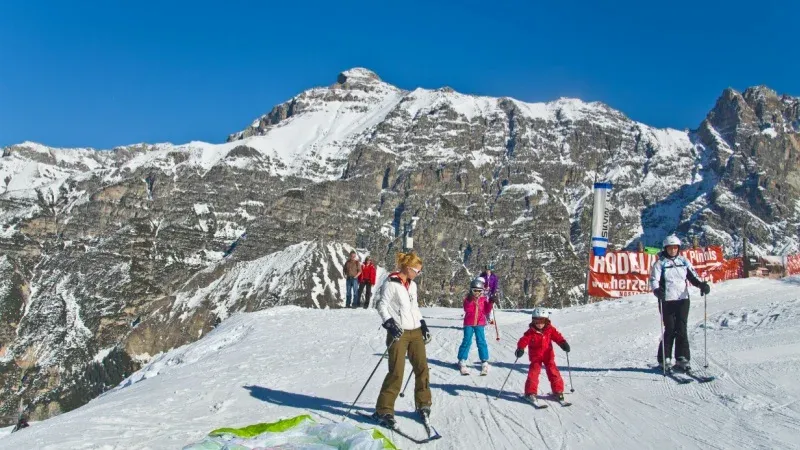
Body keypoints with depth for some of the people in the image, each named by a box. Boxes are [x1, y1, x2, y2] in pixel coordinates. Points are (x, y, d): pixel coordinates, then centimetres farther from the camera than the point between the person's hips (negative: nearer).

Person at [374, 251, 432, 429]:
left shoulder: (412, 285, 15)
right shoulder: (391, 283, -9)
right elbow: (381, 305, -12)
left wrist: (423, 324, 17)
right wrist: (389, 323, -23)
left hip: (415, 331, 7)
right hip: (398, 332, -7)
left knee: (422, 367, 8)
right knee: (396, 372, -9)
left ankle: (423, 405, 24)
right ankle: (383, 410, 1)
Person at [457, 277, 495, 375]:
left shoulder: (484, 299, 4)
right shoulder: (468, 298, 0)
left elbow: (487, 311, 1)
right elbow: (467, 310, -13)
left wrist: (491, 303, -11)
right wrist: (472, 301, -22)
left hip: (480, 324, 1)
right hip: (469, 324, -1)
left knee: (481, 342, -1)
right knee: (467, 341, -2)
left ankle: (484, 362, 8)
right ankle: (462, 361, 8)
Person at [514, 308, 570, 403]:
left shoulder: (550, 330, -4)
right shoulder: (530, 332, -11)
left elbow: (557, 336, -9)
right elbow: (524, 340, -17)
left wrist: (563, 343, -27)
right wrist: (520, 349, -33)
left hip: (548, 356, 2)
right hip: (535, 357, -2)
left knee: (553, 372, 0)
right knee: (533, 373, -9)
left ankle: (558, 390, 15)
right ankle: (530, 393, -1)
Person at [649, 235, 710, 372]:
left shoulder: (684, 261, 11)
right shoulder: (660, 263, 1)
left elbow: (693, 276, 11)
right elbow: (653, 279, -8)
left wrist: (701, 284, -9)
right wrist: (657, 290, -28)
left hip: (683, 299, 3)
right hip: (667, 300, -3)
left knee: (681, 329, -1)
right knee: (670, 330, -3)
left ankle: (682, 359, 3)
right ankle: (664, 359, 7)